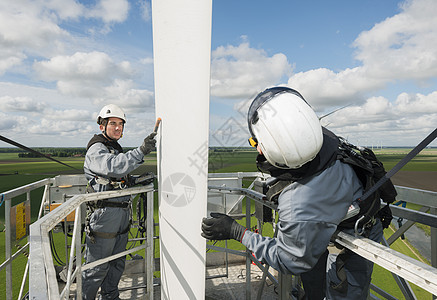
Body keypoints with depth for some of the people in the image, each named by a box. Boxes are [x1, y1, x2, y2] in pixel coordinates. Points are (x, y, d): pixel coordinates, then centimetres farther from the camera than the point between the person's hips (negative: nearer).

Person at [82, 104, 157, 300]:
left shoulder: (117, 149, 17)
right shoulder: (96, 150, -12)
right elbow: (114, 167, -35)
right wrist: (141, 151, -42)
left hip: (122, 215, 9)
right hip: (105, 215, -9)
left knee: (117, 263, 20)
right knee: (97, 267, 4)